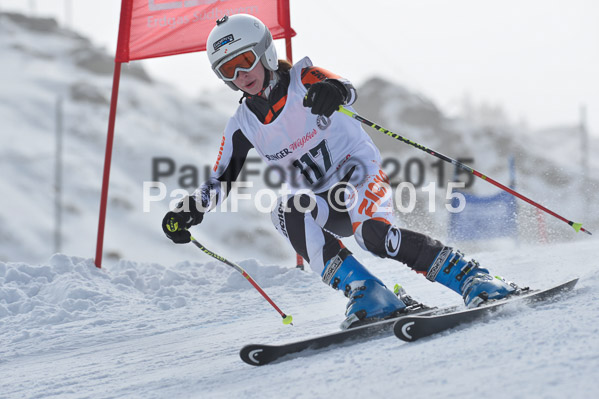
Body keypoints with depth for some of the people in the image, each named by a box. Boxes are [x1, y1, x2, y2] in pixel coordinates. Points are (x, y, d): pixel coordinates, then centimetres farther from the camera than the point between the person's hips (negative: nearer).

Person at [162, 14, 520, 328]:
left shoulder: (303, 80, -8)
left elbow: (348, 91, -29)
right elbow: (221, 180, 10)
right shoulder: (243, 125, 5)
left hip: (362, 175, -5)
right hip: (326, 198, 5)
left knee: (370, 230, -35)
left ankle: (472, 278, -28)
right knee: (287, 211, -29)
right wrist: (190, 210, -9)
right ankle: (367, 295, -32)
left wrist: (333, 91, -54)